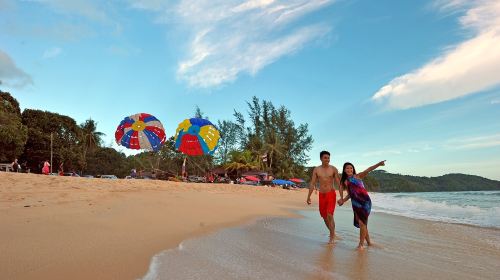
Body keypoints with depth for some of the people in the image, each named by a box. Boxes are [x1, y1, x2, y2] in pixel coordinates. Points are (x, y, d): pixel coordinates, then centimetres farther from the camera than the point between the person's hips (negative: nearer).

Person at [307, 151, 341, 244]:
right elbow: (312, 183, 3)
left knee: (330, 215, -15)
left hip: (331, 194, -3)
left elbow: (339, 183, -5)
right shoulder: (316, 169, 1)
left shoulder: (333, 169, -4)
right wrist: (309, 196, -1)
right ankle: (332, 233, 34)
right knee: (324, 216, 11)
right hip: (321, 195, 3)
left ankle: (332, 237, 1)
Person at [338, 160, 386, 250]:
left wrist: (378, 164, -29)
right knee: (361, 223, 11)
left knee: (362, 222, -7)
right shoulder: (345, 182, 10)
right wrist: (343, 200, 6)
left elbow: (368, 170, -17)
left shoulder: (358, 176, -2)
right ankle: (368, 242, 29)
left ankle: (361, 244, 6)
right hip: (356, 204, 5)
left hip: (365, 202, -5)